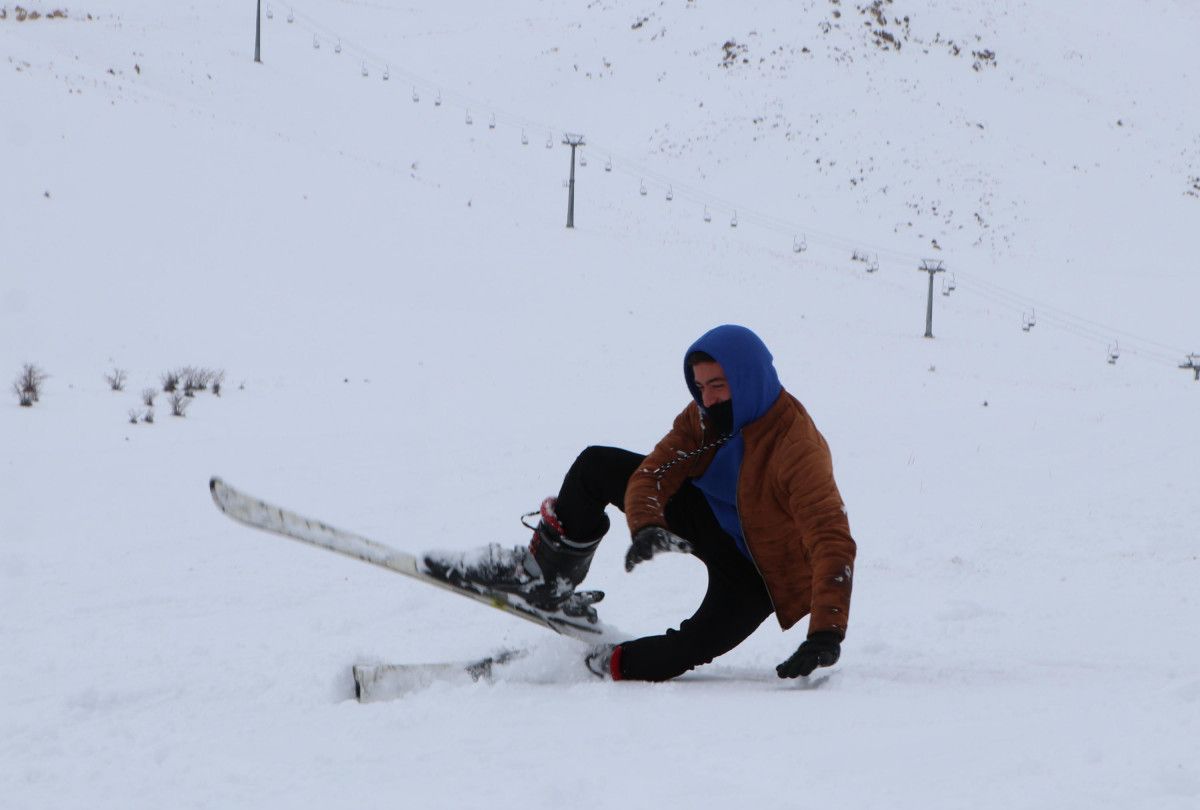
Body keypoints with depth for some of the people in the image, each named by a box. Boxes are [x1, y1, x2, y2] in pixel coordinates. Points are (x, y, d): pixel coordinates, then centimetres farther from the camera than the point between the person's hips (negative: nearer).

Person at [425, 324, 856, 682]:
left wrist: (826, 632, -50)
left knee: (698, 644, -36)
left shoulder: (796, 449, -34)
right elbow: (652, 473, -13)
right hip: (713, 521, 7)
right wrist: (646, 527, -37)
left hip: (761, 573, -7)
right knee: (596, 466, 3)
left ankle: (605, 667, -12)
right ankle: (542, 574, 12)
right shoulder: (706, 417, -11)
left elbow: (833, 540, -40)